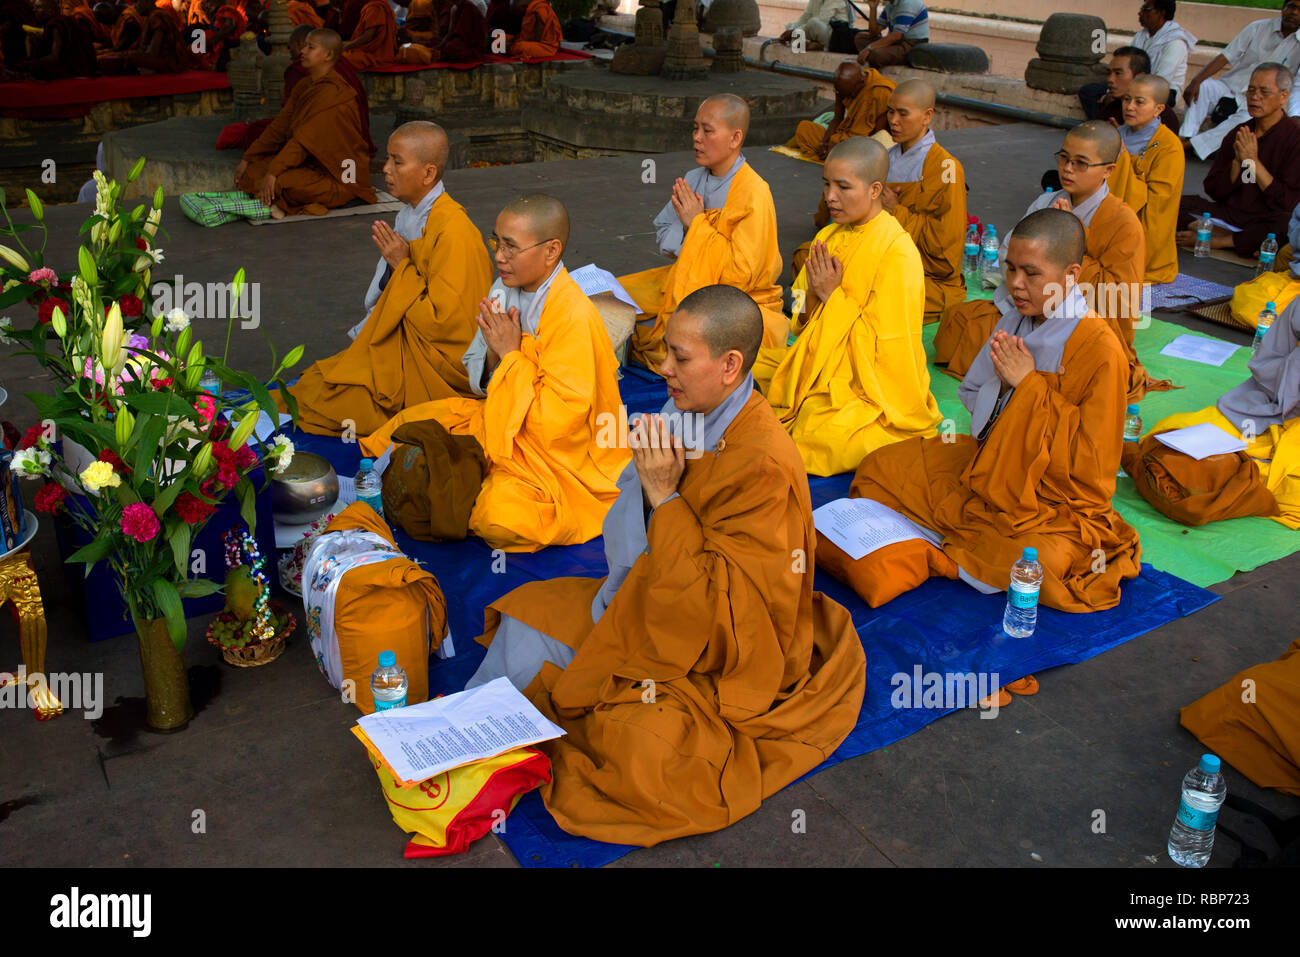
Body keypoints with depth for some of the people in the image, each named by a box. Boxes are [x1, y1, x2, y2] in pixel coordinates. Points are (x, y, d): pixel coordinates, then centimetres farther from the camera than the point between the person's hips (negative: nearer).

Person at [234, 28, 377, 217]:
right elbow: (279, 126, 11)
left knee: (281, 181, -32)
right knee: (252, 169, -5)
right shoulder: (304, 87, 11)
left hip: (339, 180, -9)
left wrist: (273, 172, -30)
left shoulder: (333, 92, -19)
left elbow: (306, 138, -26)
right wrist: (247, 159, 6)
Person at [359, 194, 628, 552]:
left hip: (561, 453, -8)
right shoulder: (504, 290, -1)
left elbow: (555, 421, -27)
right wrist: (494, 354, -14)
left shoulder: (574, 317, -26)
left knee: (500, 516, -31)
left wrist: (511, 355, -22)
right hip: (504, 422, 8)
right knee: (411, 422, 0)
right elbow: (479, 381, 9)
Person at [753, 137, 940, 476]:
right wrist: (812, 295, -10)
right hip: (821, 365, 8)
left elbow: (884, 341, -19)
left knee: (826, 439, -31)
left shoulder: (898, 252, -16)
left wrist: (833, 296, -17)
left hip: (871, 382, -8)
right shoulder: (829, 236, 8)